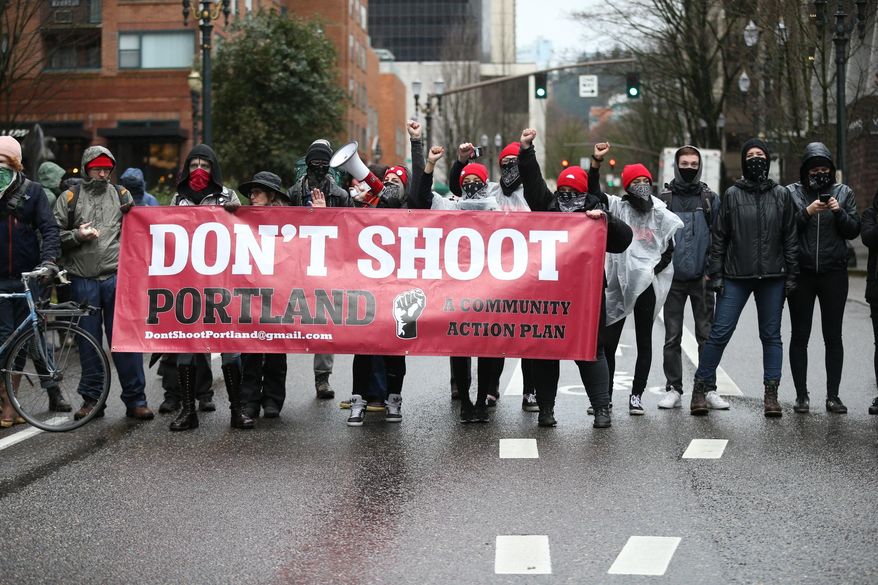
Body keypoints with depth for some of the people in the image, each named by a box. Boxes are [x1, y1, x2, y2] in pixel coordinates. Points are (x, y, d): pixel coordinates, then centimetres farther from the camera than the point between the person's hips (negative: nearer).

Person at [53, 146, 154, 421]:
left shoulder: (121, 195, 13)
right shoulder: (70, 197, 9)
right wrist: (77, 235, -10)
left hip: (117, 277, 0)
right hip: (83, 281, 0)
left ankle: (135, 399, 3)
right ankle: (91, 399, 16)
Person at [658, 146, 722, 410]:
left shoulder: (710, 199, 6)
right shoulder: (663, 198, 6)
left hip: (701, 278, 0)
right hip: (672, 278, 0)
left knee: (706, 335, 2)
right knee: (672, 337, 3)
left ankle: (708, 389, 8)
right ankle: (673, 390, 9)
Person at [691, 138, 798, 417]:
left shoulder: (782, 195, 8)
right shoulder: (732, 194, 3)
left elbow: (790, 237, 9)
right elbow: (718, 237, 3)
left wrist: (791, 274, 3)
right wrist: (716, 274, -2)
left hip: (772, 278, 2)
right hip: (736, 276, -2)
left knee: (771, 335, 6)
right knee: (719, 333, -4)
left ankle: (771, 394, 12)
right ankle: (701, 388, 6)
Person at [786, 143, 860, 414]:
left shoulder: (843, 192, 8)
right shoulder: (791, 193, 3)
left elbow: (854, 230, 4)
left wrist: (839, 212, -12)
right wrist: (807, 212, -17)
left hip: (834, 273, 1)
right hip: (801, 273, -1)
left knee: (833, 337, 3)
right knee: (799, 337, 3)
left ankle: (833, 396, 9)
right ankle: (801, 395, 9)